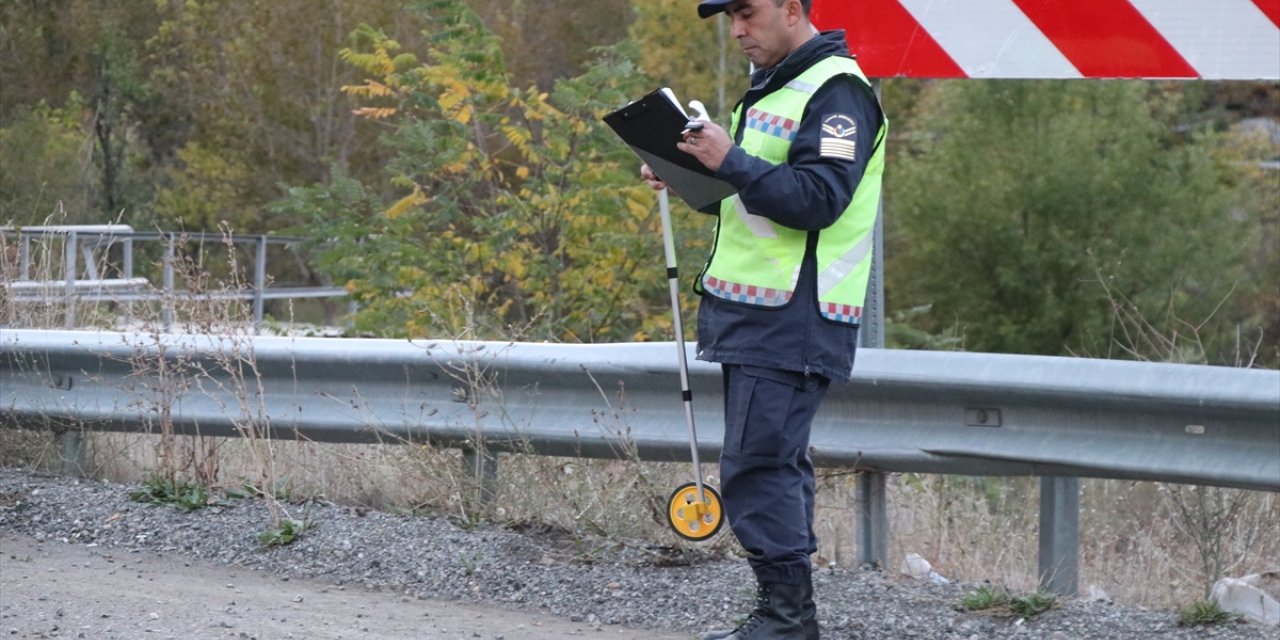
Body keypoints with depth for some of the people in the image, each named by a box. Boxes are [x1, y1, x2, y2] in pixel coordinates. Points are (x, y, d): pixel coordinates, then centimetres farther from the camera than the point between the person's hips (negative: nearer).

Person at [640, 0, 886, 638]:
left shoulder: (836, 93, -11)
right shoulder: (772, 86, 20)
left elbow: (819, 199, -22)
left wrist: (731, 162, -25)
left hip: (792, 321, -10)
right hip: (753, 314, 10)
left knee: (756, 467, -12)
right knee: (776, 465, 11)